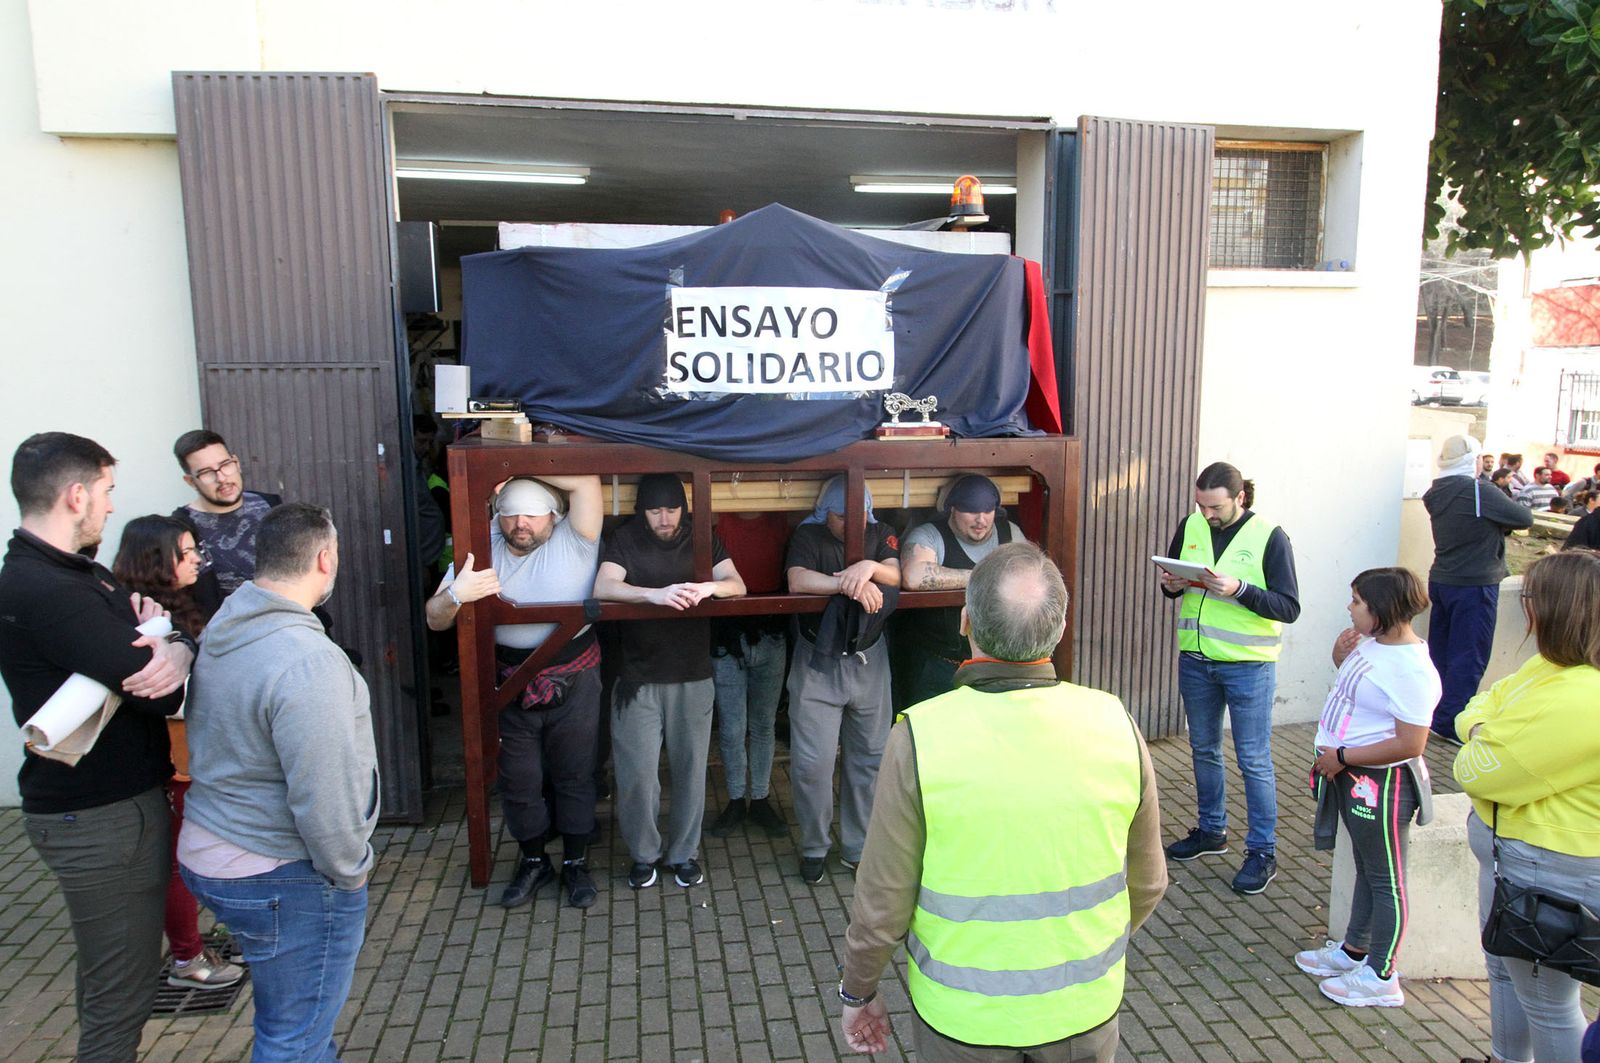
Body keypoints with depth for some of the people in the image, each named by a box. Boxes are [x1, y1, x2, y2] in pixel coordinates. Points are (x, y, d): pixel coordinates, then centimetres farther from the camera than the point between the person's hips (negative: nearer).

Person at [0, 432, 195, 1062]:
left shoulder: (81, 571, 10)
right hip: (102, 819, -10)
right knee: (121, 996, 2)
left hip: (111, 802, 10)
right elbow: (167, 697, -26)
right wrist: (176, 645, -6)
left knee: (110, 978, 24)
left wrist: (175, 645, -16)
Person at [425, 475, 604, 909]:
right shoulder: (482, 551, -4)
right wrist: (455, 594, -31)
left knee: (574, 775, 12)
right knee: (518, 780, 15)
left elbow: (587, 480, -27)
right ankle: (533, 861, 38)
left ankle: (576, 863, 32)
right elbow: (434, 620, -7)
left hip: (573, 682, -2)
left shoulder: (573, 542, -11)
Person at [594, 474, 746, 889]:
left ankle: (683, 852, 26)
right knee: (637, 772, 0)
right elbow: (602, 588, -17)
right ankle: (644, 852, 21)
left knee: (690, 768, 8)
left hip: (693, 678, 2)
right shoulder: (625, 540, -2)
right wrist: (655, 594, -33)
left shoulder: (702, 539, 4)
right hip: (638, 679, -2)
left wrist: (709, 587, -28)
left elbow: (738, 584, -5)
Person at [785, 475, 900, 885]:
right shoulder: (807, 535, -1)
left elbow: (895, 577, -7)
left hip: (868, 662, 3)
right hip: (817, 664, -3)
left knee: (868, 758, 10)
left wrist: (869, 567, -27)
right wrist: (851, 584, -26)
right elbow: (797, 581, -18)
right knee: (811, 762, -3)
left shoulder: (880, 535, 8)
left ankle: (857, 848, 25)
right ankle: (814, 848, 18)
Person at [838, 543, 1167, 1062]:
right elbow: (1147, 883, -2)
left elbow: (883, 902, -15)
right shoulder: (1113, 723, -15)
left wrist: (858, 993, 3)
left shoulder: (920, 738, -24)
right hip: (1086, 1009, 2)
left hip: (964, 1014, -2)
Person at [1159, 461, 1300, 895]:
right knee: (1204, 750, 17)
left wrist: (1239, 589, -27)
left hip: (1248, 665, -5)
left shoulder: (1269, 537, -12)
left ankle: (1263, 851, 14)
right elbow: (1172, 580, 14)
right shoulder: (1191, 526, 2)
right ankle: (1211, 831, 34)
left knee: (1254, 760, 2)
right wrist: (1172, 585, -9)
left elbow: (1289, 607, -14)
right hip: (1195, 660, 5)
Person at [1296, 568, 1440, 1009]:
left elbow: (1409, 744, -27)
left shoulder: (1412, 669, -25)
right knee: (1365, 868, 23)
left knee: (1386, 880, 6)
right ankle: (1354, 950, 39)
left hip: (1382, 784, -10)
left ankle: (1380, 977, 20)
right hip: (1350, 775, 10)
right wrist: (1341, 658, 0)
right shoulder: (1371, 642, 2)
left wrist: (1342, 756, -20)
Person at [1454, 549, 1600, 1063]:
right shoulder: (1554, 665, 0)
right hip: (1509, 849, 10)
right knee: (1504, 970, 28)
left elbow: (1482, 775, -27)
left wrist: (1479, 745, -6)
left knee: (1547, 1001, 11)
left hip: (1547, 872, -10)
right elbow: (1484, 705, 8)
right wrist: (1485, 733, -13)